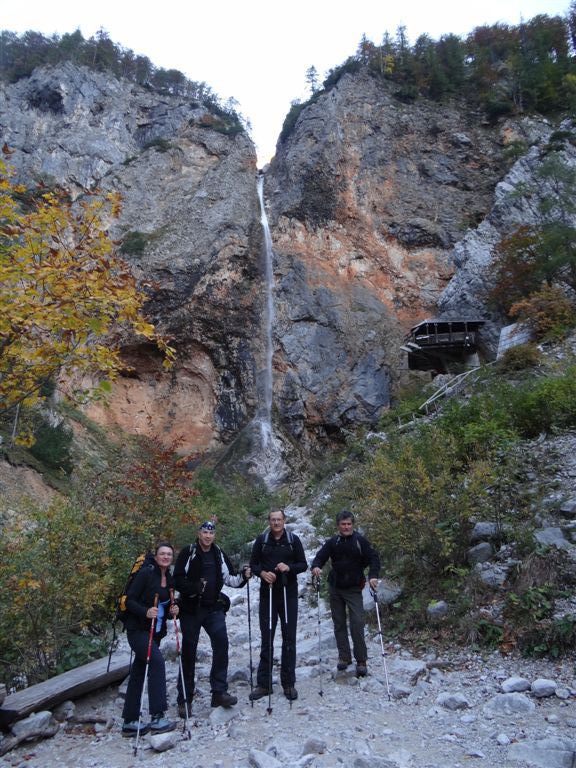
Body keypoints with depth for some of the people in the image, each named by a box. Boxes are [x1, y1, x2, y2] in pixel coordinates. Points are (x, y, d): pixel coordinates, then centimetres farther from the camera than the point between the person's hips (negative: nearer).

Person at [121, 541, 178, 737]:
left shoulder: (169, 579, 10)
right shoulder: (146, 573, -12)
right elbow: (130, 600, -14)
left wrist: (172, 611, -2)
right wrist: (146, 611, -29)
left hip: (156, 632, 8)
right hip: (138, 629, -8)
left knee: (138, 673, 13)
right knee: (157, 661, -23)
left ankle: (130, 722, 22)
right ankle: (156, 717, -20)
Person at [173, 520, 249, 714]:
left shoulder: (219, 555, 7)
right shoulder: (188, 553, -6)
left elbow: (230, 579, 12)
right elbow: (177, 581, -10)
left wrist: (243, 577, -7)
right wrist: (194, 587, -25)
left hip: (214, 608, 3)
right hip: (191, 609, -3)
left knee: (221, 642, -13)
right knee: (188, 651, 5)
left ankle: (219, 691, -4)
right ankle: (184, 699, 18)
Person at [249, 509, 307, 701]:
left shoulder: (293, 540, 0)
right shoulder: (261, 540, 2)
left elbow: (303, 564, 2)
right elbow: (253, 563, 7)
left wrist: (289, 567, -17)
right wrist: (262, 573, -13)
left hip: (289, 594, 0)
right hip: (267, 593, 1)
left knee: (289, 638, 4)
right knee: (266, 638, 6)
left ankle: (289, 683, 16)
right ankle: (263, 683, 16)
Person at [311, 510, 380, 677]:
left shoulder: (361, 541, -6)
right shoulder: (332, 542, 1)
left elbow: (373, 558, -7)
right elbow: (320, 556, -1)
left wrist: (373, 576, -23)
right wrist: (316, 566, -23)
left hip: (354, 589, -3)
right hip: (335, 589, 3)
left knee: (357, 624, -9)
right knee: (339, 624, 11)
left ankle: (361, 661, 3)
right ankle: (344, 657, 24)